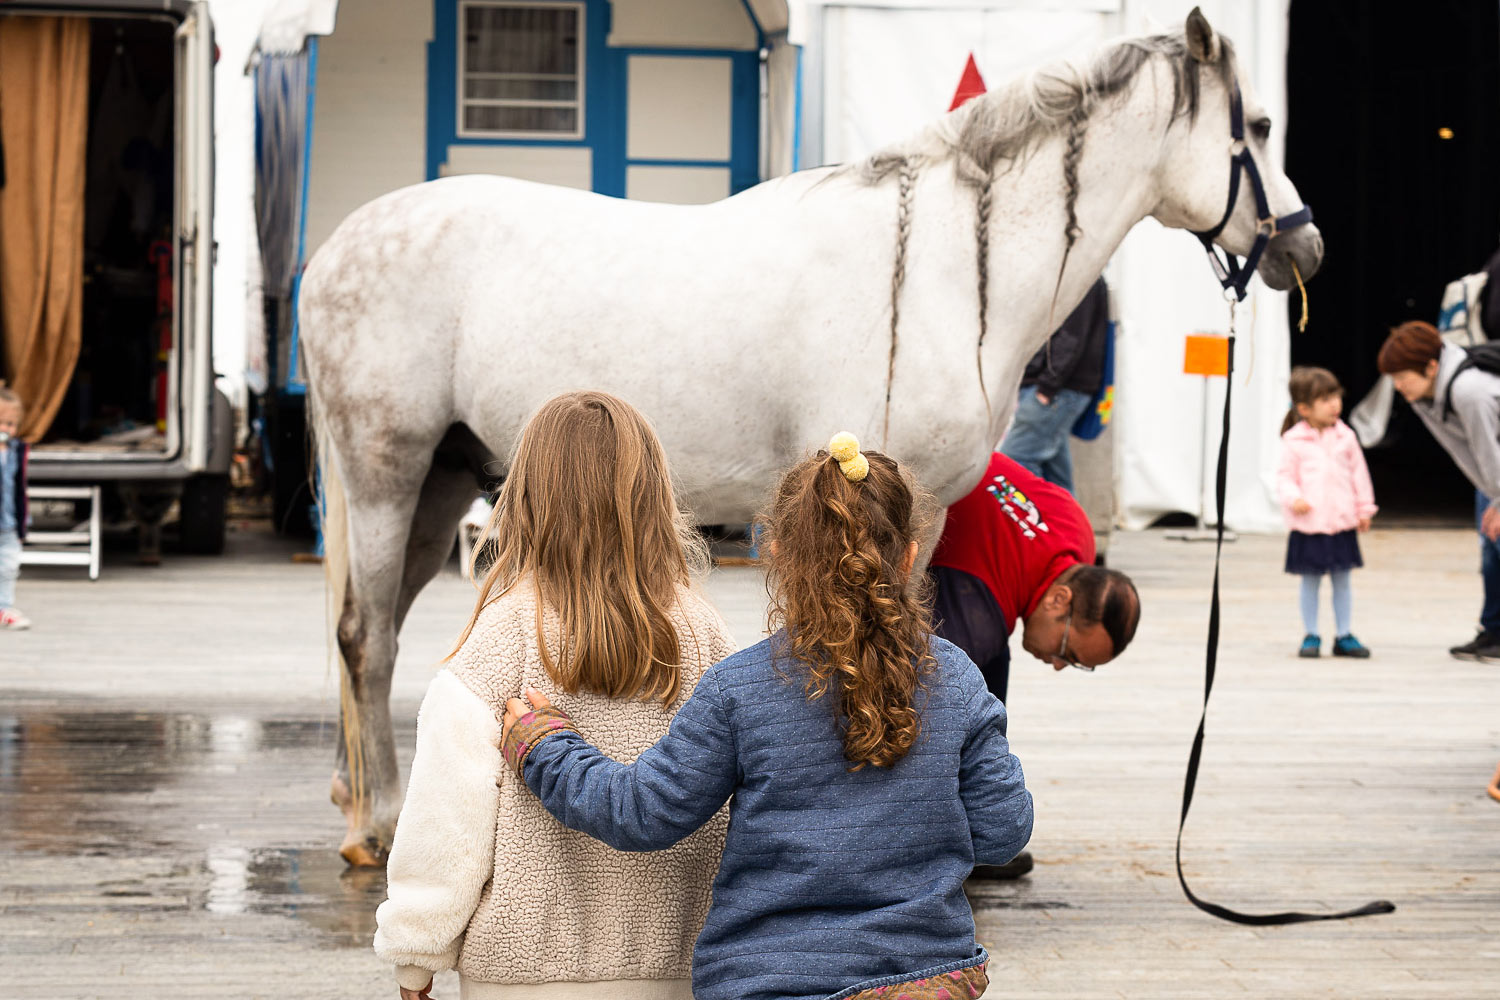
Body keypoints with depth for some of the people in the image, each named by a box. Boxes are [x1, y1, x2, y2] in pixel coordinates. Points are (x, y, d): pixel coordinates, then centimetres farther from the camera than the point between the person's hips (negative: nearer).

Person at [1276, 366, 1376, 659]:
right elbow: (1285, 476, -4)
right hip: (1308, 525, -3)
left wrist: (1364, 509, 9)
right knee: (1310, 580, 6)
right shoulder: (1293, 441, -5)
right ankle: (1311, 636, 15)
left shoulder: (1345, 437, 4)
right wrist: (1293, 498, -22)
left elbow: (1359, 474, 10)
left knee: (1341, 580, 10)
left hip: (1342, 524, 3)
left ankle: (1343, 635, 19)